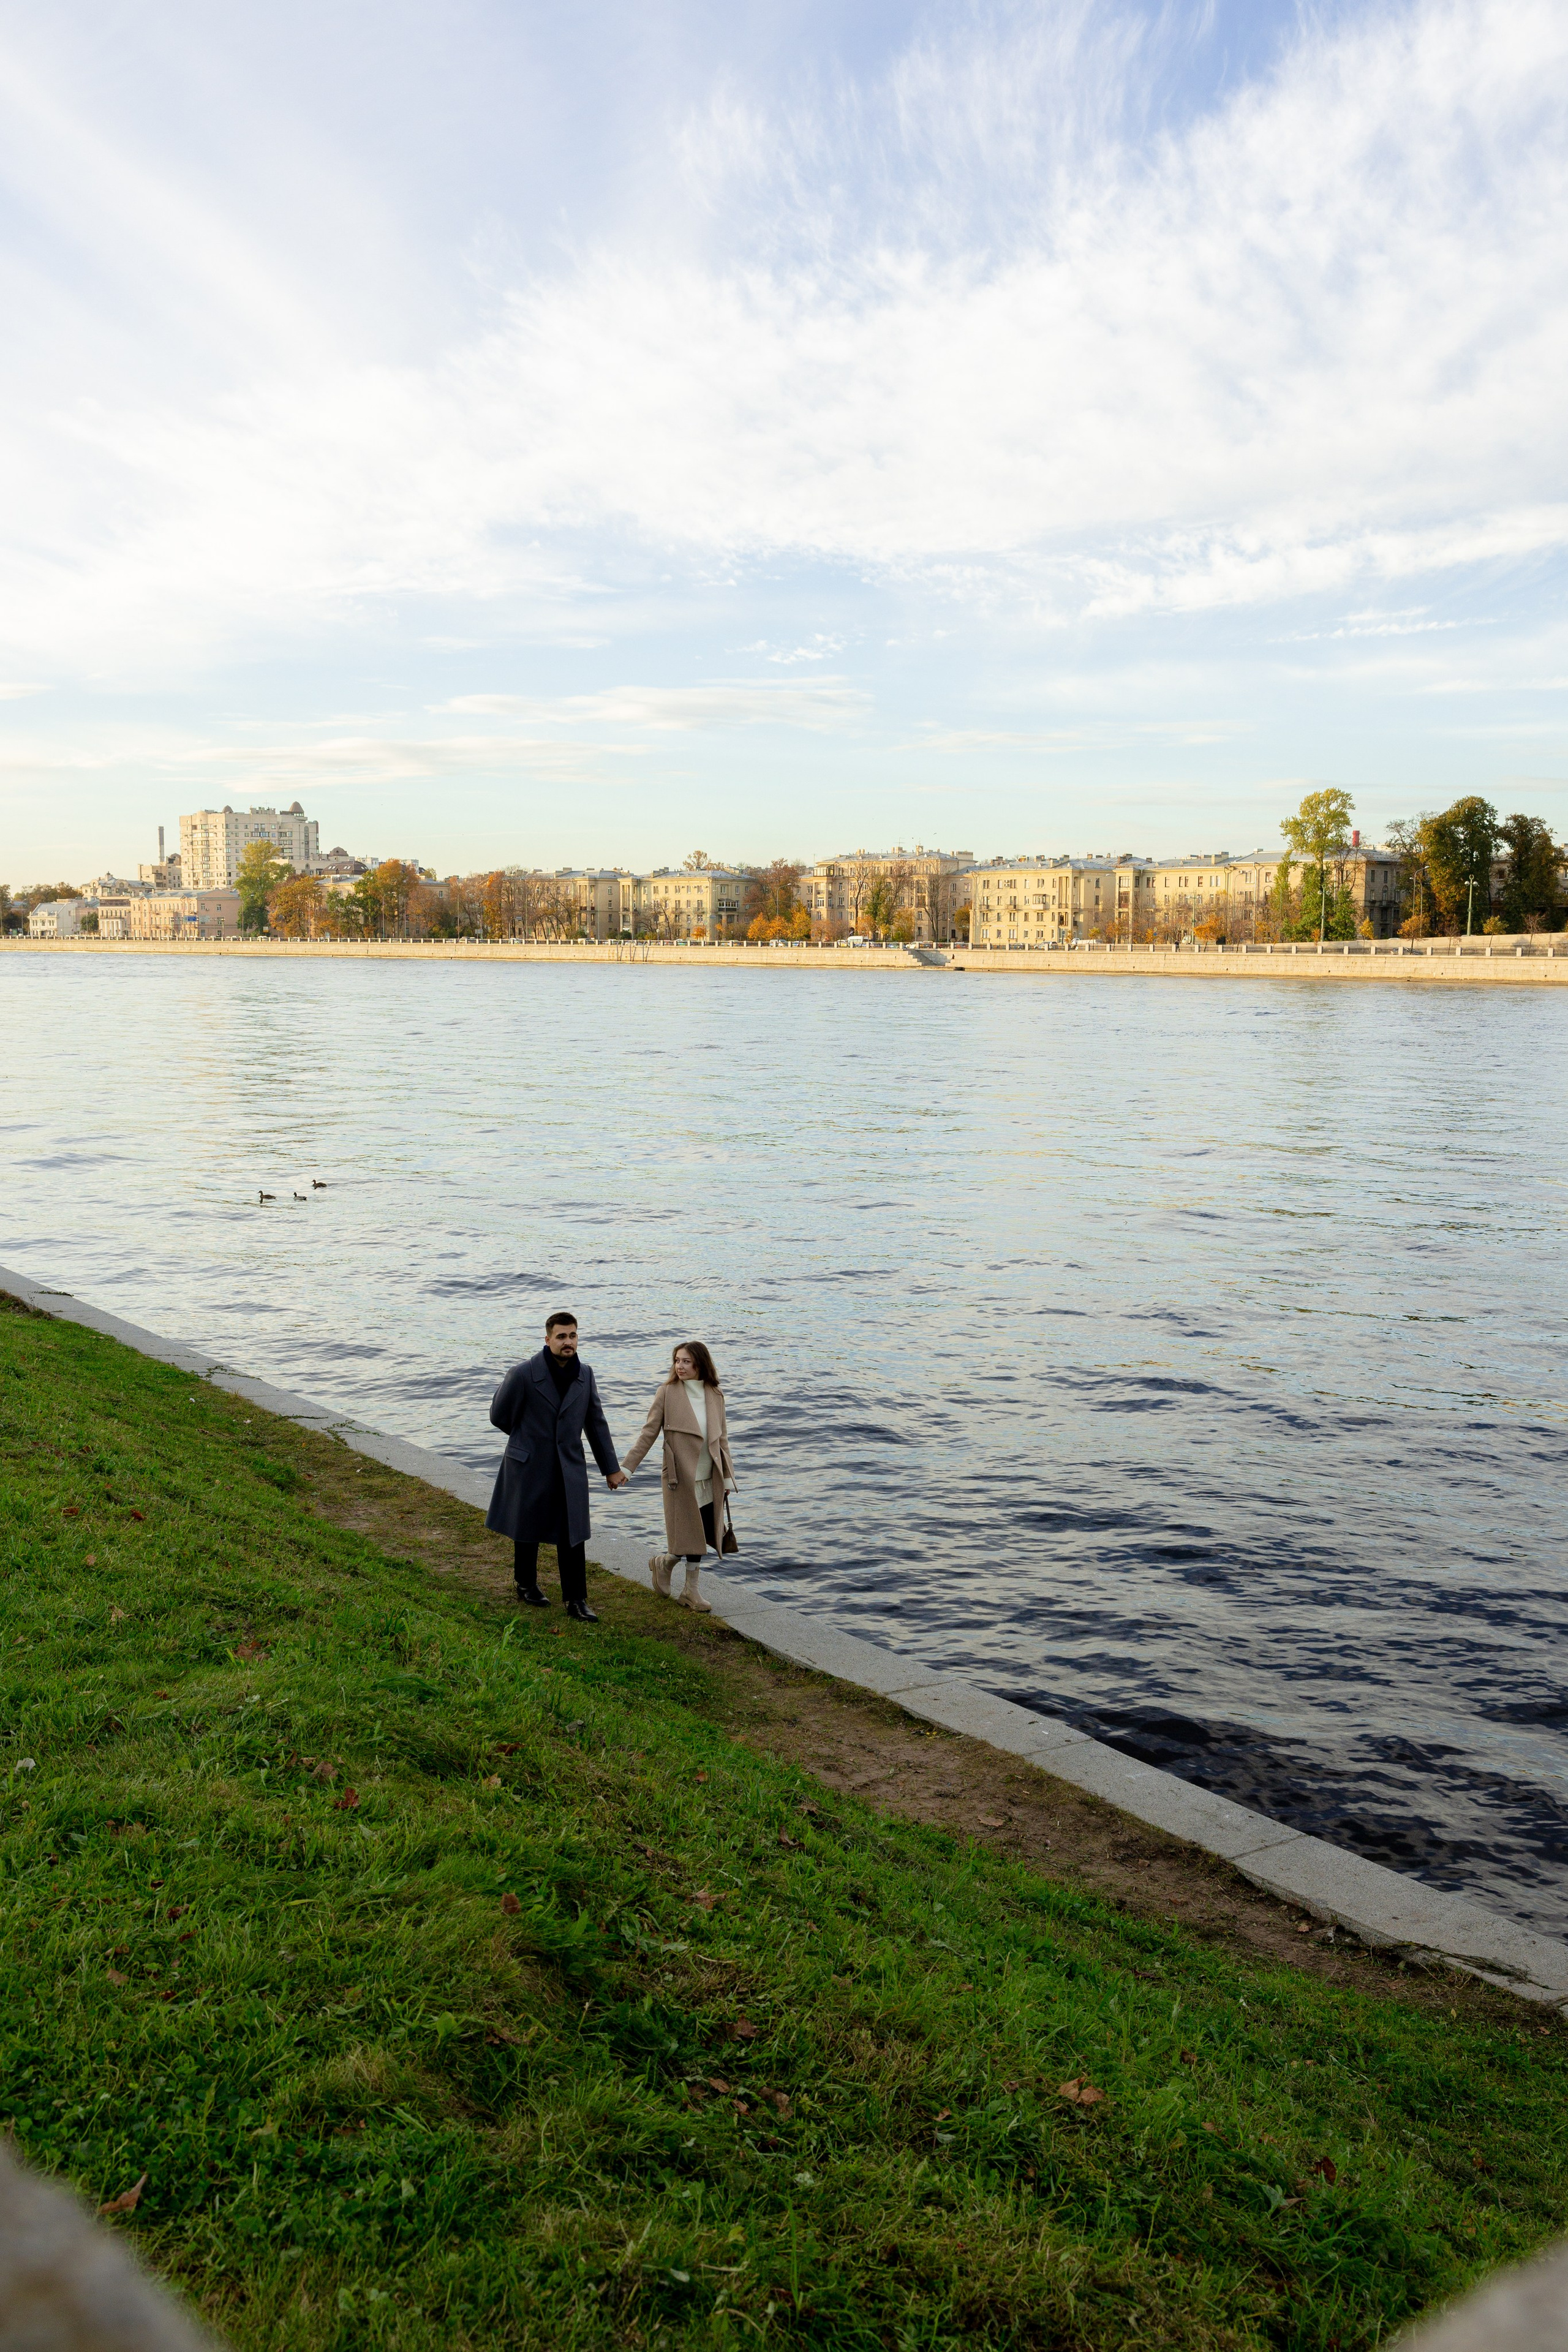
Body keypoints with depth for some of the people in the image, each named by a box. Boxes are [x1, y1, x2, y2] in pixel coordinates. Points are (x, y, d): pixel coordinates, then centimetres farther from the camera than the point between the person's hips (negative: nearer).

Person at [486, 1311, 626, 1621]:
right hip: (530, 1468, -3)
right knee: (529, 1531, 13)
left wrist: (610, 1467, 11)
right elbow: (499, 1416, -3)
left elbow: (596, 1423, 9)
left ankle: (576, 1601, 6)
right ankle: (526, 1586, 34)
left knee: (572, 1536, 0)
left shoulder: (585, 1375, 1)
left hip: (570, 1469, 3)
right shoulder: (523, 1374, -15)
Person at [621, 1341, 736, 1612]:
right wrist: (628, 1467, -9)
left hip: (708, 1479, 4)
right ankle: (662, 1563, 28)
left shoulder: (715, 1395, 5)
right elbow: (649, 1432, -5)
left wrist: (727, 1476, 9)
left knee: (701, 1536, 6)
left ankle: (692, 1589, 21)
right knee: (690, 1535, -2)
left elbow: (721, 1438, 11)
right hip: (681, 1477, -4)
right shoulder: (667, 1392, -7)